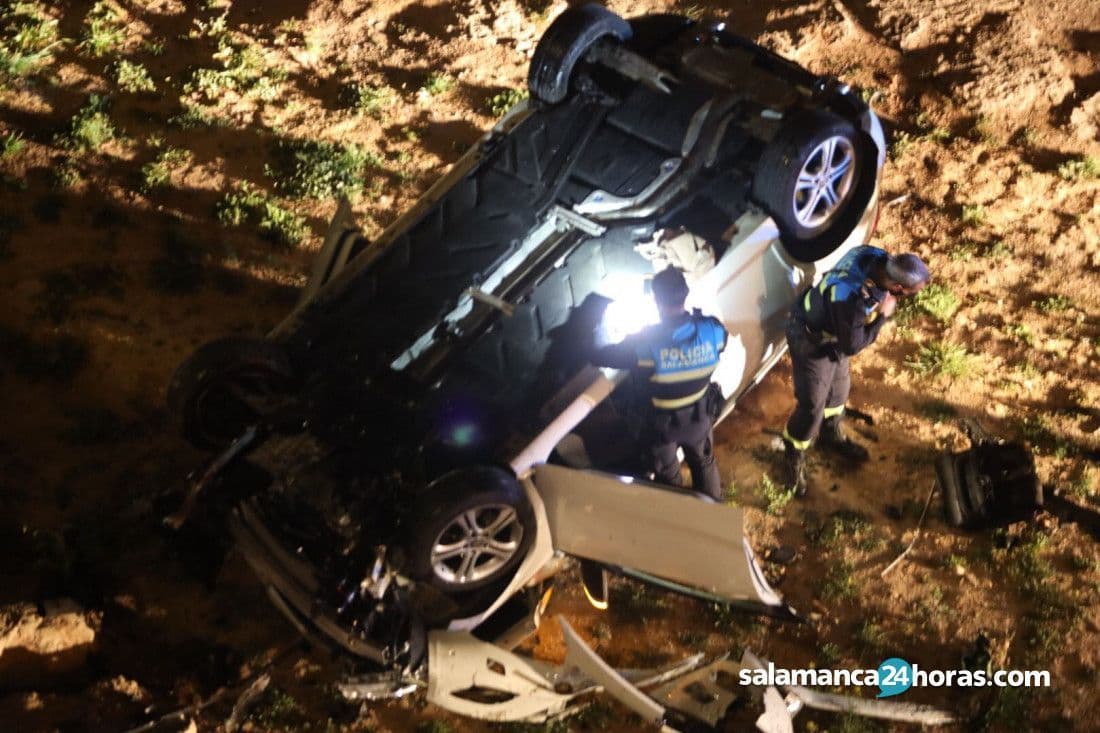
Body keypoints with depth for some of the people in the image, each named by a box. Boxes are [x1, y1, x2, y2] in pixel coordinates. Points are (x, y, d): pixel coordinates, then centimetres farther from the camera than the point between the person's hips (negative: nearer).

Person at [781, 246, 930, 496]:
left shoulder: (879, 259, -23)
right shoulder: (851, 297, -46)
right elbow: (851, 346, -29)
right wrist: (883, 316, -25)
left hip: (835, 330, 8)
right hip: (811, 340, -8)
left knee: (838, 386, 27)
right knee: (812, 405, 4)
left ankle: (832, 436, 52)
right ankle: (793, 459, 28)